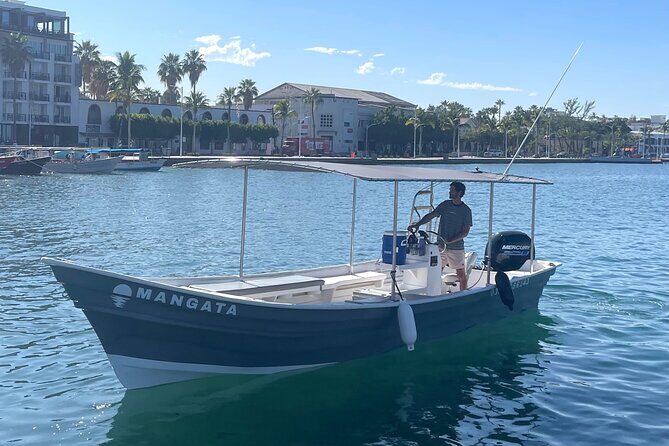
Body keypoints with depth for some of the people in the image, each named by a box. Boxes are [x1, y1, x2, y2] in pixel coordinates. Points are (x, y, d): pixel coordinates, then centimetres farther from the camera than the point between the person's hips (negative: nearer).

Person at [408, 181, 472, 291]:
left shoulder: (466, 210, -5)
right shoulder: (445, 205, 6)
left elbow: (465, 232, -8)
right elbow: (431, 215, 2)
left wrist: (450, 241, -18)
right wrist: (417, 224, -13)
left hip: (456, 248, -4)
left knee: (461, 274, 1)